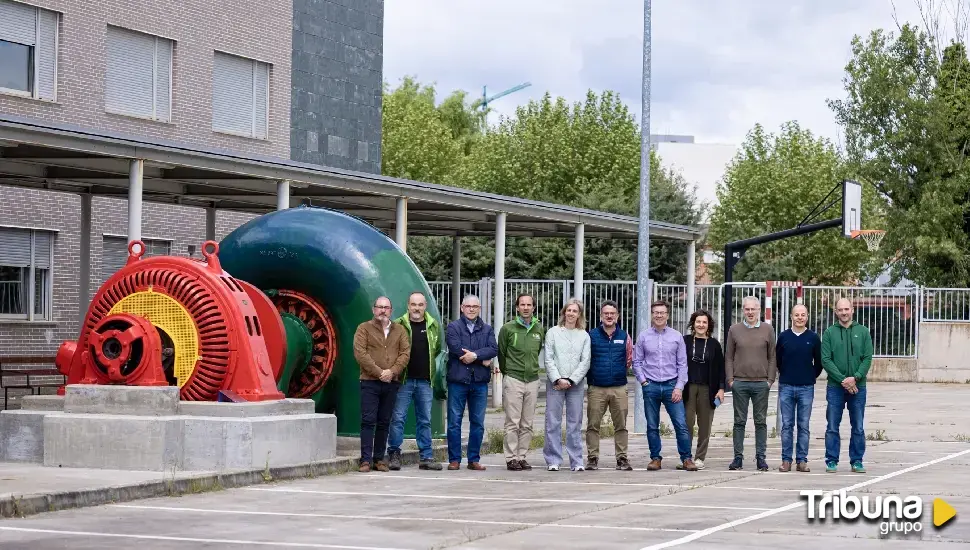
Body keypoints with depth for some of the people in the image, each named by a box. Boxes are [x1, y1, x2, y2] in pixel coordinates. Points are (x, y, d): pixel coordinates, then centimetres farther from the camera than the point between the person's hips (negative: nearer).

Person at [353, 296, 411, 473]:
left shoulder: (399, 330, 13)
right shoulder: (364, 328, 4)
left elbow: (405, 353, 3)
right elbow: (360, 353, -7)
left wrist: (392, 371, -12)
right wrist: (378, 372, -14)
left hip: (391, 383, 3)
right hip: (370, 382, -3)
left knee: (384, 422, 6)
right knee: (368, 421, -6)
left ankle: (379, 459, 11)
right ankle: (366, 460, -6)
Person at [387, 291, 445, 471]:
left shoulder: (433, 326, 8)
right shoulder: (398, 325, -2)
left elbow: (438, 350, 20)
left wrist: (431, 368, 12)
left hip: (425, 381, 3)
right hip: (404, 380, -3)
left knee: (425, 420, 7)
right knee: (398, 417, -3)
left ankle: (426, 457, 11)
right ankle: (394, 454, 4)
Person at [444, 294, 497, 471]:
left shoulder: (487, 329, 13)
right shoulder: (453, 327, 3)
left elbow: (494, 349, -3)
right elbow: (456, 348, -13)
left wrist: (475, 355, -19)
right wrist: (483, 360, -10)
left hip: (480, 381, 3)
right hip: (458, 379, -3)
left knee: (478, 422, 6)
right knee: (454, 421, 0)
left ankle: (474, 459, 13)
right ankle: (454, 460, 6)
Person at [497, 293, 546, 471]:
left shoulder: (539, 330, 8)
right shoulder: (508, 328, -2)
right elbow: (501, 353, 7)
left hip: (532, 380, 4)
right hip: (513, 380, -4)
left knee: (527, 424, 5)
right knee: (513, 423, -4)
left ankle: (522, 456, 11)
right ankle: (511, 458, 0)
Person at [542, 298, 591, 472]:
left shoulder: (584, 335, 8)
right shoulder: (553, 332, 5)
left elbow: (585, 361, 2)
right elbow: (548, 359, 0)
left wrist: (571, 380, -8)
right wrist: (558, 379, -10)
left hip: (576, 384, 1)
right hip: (555, 383, -1)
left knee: (575, 423, 1)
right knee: (553, 422, -2)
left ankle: (576, 461, 4)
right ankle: (553, 461, 3)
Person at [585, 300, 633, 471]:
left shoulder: (624, 337, 8)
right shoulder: (592, 336, 3)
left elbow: (629, 360, 17)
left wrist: (619, 372, 12)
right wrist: (592, 373, 7)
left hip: (619, 388, 1)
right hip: (596, 388, -1)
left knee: (621, 425, 3)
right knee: (593, 425, -1)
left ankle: (622, 458, 8)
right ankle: (592, 457, 5)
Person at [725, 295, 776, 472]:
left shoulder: (767, 329, 6)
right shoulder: (734, 330, 6)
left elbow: (772, 357, 7)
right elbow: (728, 357, 8)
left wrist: (770, 379, 0)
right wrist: (730, 379, 0)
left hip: (761, 383, 0)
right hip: (740, 383, 0)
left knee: (761, 422, 3)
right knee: (739, 421, 3)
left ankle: (761, 457, 8)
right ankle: (738, 457, 7)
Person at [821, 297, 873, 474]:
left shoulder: (862, 332, 5)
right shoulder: (829, 332, 3)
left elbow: (868, 358, 0)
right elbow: (825, 360, -4)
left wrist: (855, 377, -14)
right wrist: (842, 380, -14)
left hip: (858, 386, 1)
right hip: (835, 387, -1)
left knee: (858, 427, 5)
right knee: (832, 427, 2)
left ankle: (857, 461, 12)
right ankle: (831, 461, 8)